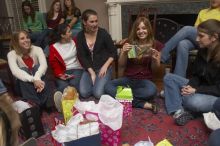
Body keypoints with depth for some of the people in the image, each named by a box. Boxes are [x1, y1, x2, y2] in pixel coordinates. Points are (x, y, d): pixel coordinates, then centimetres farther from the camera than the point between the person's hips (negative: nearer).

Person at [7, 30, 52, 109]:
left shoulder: (37, 49, -9)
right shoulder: (12, 54, -11)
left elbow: (44, 65, -27)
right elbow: (15, 71, -30)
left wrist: (37, 78, -47)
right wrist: (33, 80, -46)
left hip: (38, 80, 1)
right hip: (23, 84, 0)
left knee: (37, 66, -27)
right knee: (23, 70, -29)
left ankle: (47, 102, -35)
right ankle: (34, 104, -41)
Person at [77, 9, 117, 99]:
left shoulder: (103, 33, -8)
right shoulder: (80, 36, 0)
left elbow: (113, 52, -3)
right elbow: (82, 57, -2)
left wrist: (105, 66, -14)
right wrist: (91, 72, -12)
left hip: (104, 67, -2)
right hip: (89, 69, 3)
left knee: (98, 94, -20)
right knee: (84, 93, -17)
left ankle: (105, 81, 12)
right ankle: (94, 81, 14)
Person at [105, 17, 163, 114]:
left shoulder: (155, 45, -1)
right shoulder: (129, 43, 1)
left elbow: (155, 68, 4)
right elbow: (121, 66, 1)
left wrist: (155, 59, -17)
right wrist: (124, 53, -17)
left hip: (145, 80, -2)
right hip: (128, 79, 2)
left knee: (152, 90, -37)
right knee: (108, 87, -26)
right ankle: (144, 104, -28)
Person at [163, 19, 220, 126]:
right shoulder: (202, 51, -1)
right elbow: (196, 75, 4)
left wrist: (195, 90, -27)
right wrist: (190, 87, -16)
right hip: (200, 88, 8)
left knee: (193, 101, -39)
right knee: (169, 78, -4)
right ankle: (178, 111, -21)